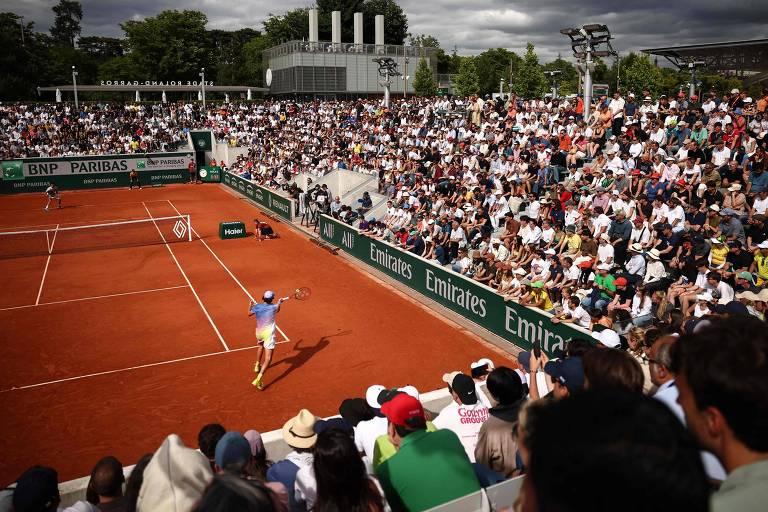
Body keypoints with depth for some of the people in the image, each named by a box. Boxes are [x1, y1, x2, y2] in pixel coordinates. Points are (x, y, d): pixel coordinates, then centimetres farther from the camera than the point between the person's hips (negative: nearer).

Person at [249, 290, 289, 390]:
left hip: (259, 332, 5)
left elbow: (249, 314, 16)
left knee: (261, 347, 38)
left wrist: (250, 305, 32)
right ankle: (258, 378, -23)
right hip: (268, 334, -5)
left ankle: (257, 365, 55)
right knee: (268, 358, -7)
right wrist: (280, 302, 33)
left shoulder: (257, 307, -4)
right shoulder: (274, 307, -8)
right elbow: (278, 310, 18)